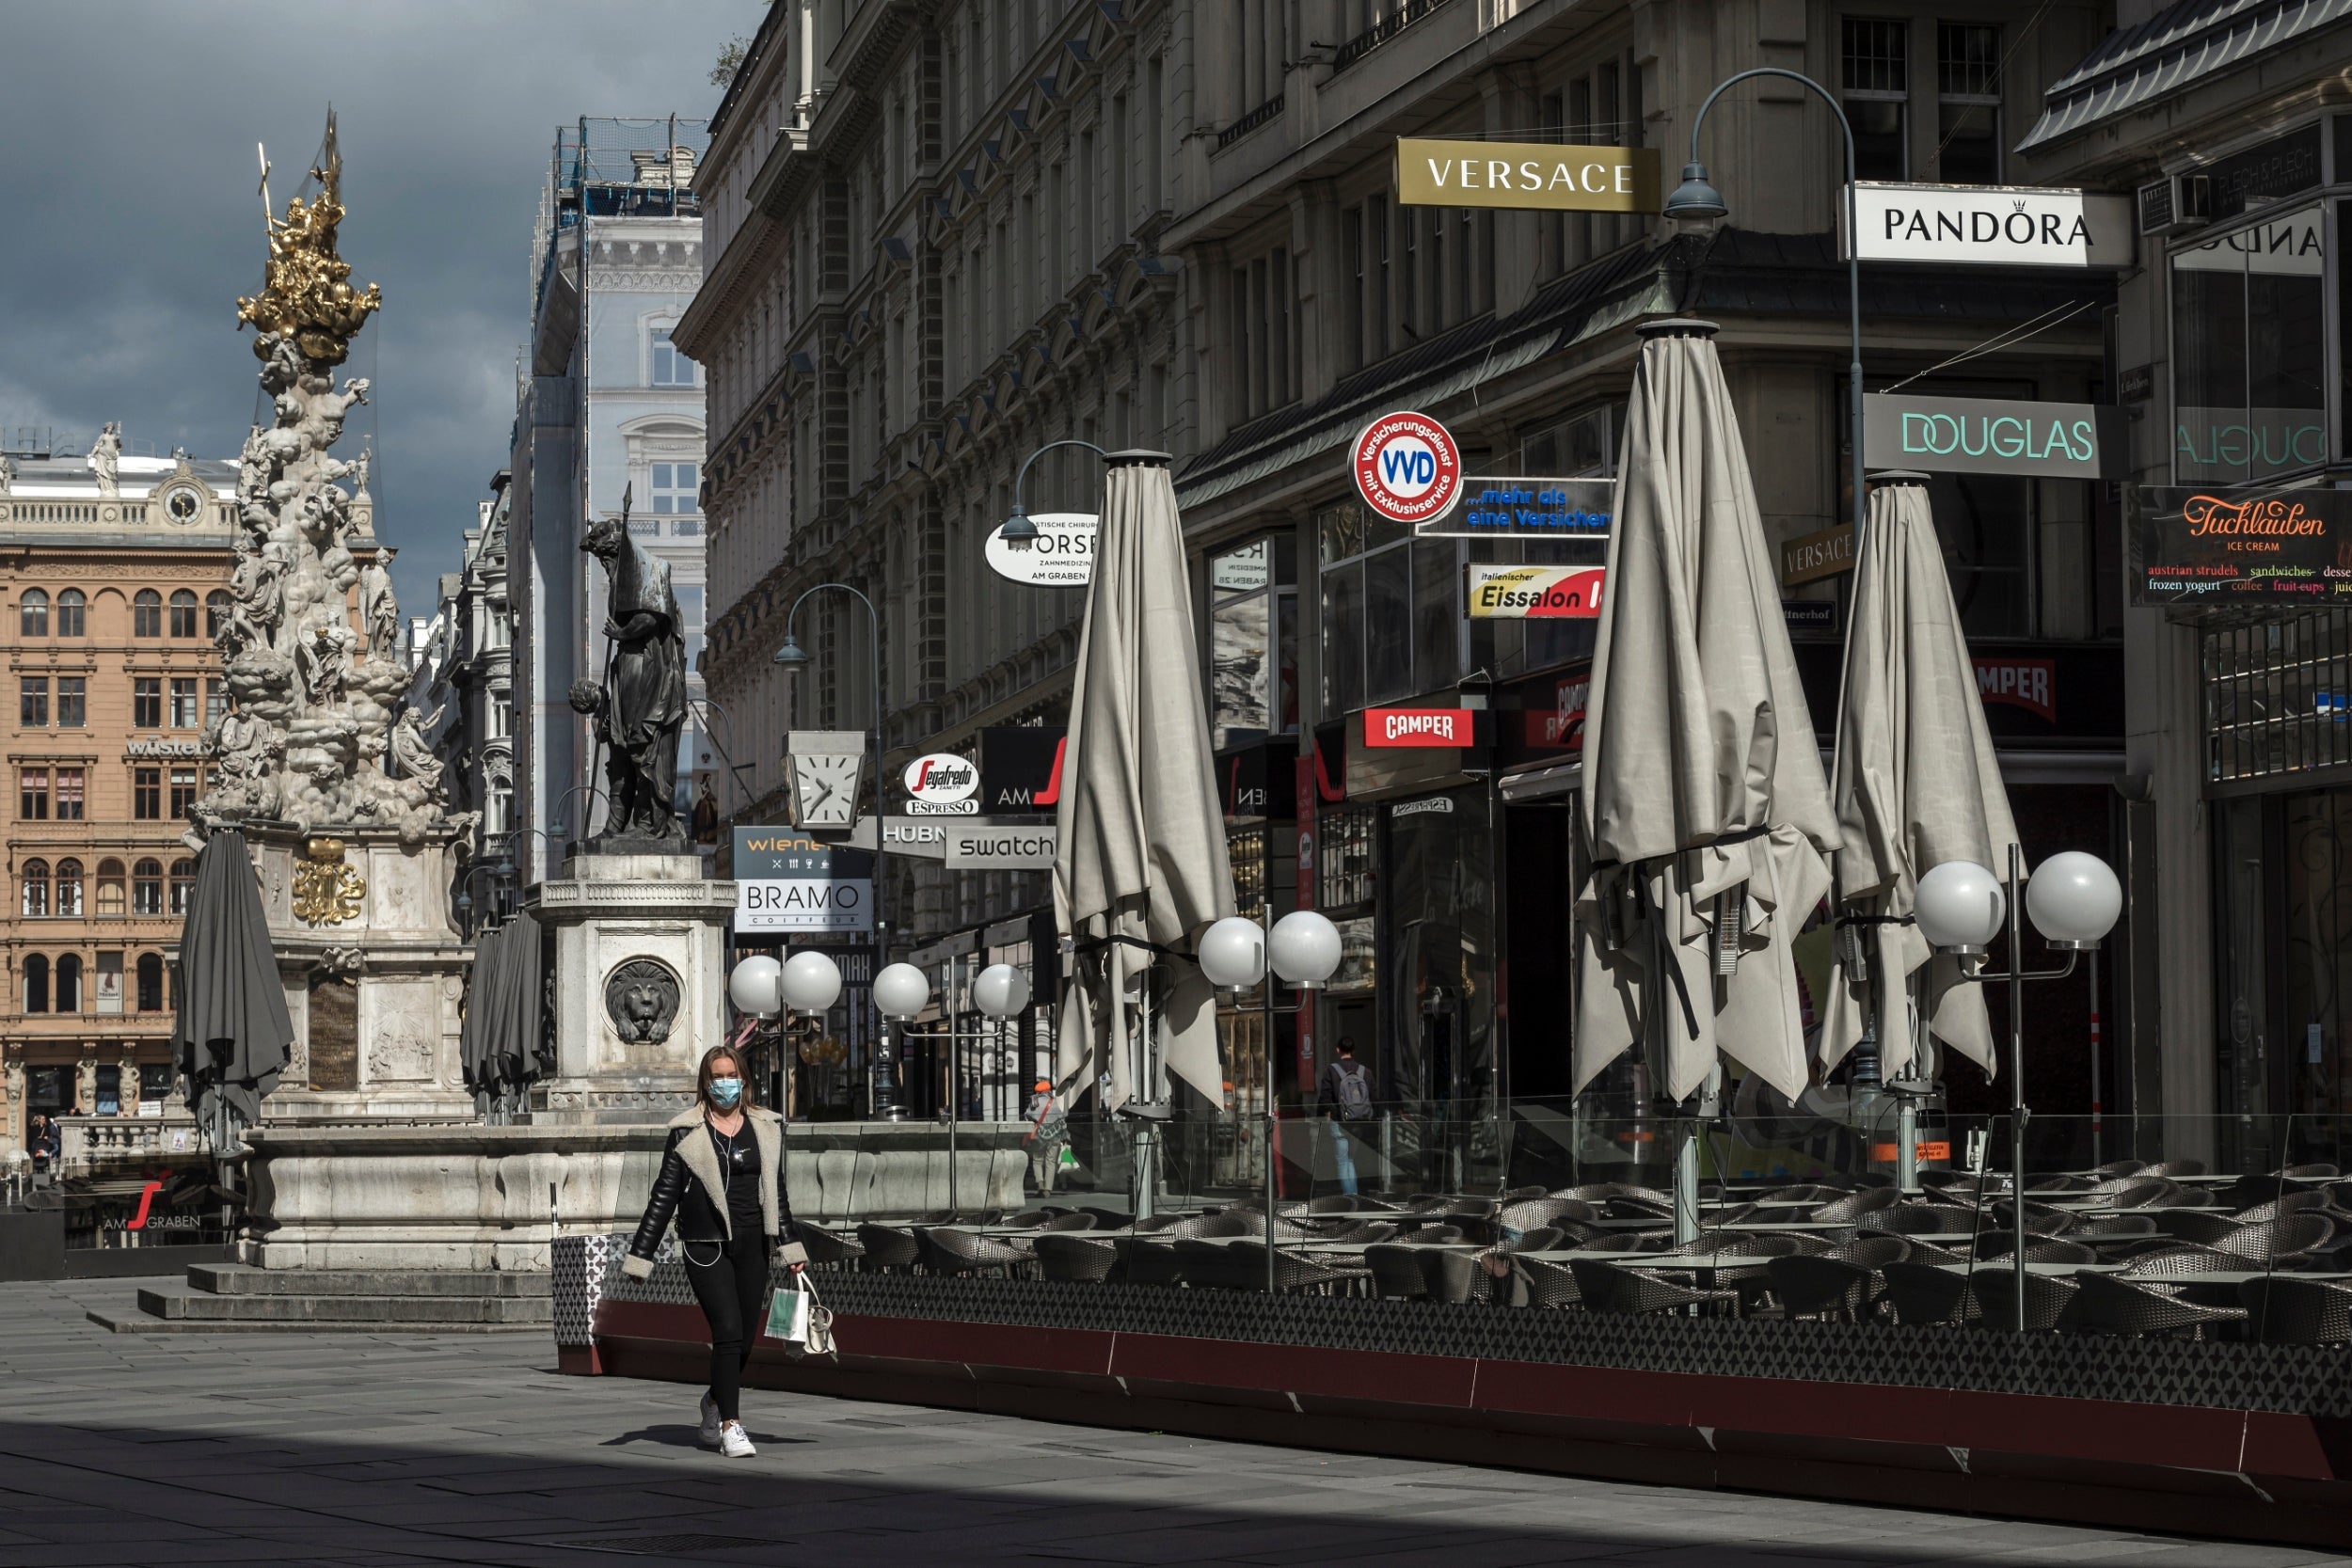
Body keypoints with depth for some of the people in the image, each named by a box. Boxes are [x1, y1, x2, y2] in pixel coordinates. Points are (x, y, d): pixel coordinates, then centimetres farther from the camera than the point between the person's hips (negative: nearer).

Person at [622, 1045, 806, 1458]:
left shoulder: (765, 1128, 10)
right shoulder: (687, 1132, 0)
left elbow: (776, 1192, 17)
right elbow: (665, 1195, 1)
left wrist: (791, 1246, 12)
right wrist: (639, 1256, -1)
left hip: (751, 1245, 4)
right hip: (705, 1246, -4)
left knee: (745, 1339, 6)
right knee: (728, 1331, -15)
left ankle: (715, 1402, 33)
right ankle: (731, 1425, -9)